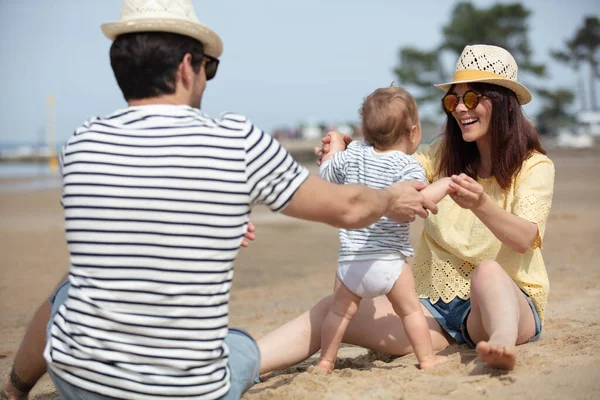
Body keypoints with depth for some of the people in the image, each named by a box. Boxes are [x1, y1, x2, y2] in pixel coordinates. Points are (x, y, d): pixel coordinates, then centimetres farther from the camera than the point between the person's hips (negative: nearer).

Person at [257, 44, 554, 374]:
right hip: (437, 306, 4)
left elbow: (526, 239, -20)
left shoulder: (535, 166, -3)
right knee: (330, 311, -16)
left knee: (488, 271, -39)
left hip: (508, 304, -3)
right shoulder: (443, 156, 10)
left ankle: (501, 344, -66)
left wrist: (481, 204, -40)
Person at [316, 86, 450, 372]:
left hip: (350, 259, 4)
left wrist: (334, 146, 33)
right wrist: (444, 185, -11)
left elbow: (325, 175, 19)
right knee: (410, 309, 10)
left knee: (340, 310, 16)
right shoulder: (408, 166, -9)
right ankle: (427, 359, 15)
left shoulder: (353, 155, 6)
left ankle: (326, 360, 21)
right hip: (388, 259, -4)